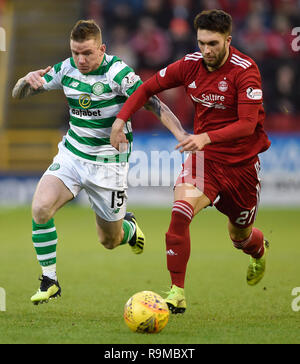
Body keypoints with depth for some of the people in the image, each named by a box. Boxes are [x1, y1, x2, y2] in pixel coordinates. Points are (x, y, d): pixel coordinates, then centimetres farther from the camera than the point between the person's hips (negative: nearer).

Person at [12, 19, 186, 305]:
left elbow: (153, 103, -15)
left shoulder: (118, 72, -16)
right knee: (40, 207, -23)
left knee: (109, 241, 7)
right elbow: (18, 94, 5)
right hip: (71, 154, 3)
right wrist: (28, 80, -20)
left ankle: (129, 226, 47)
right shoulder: (66, 69, -2)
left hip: (108, 162, -3)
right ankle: (49, 281, -8)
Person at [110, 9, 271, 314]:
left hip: (241, 161, -2)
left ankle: (259, 250, 56)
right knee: (181, 211, -26)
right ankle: (176, 294, -21)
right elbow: (148, 87, 8)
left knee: (240, 236, 16)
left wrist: (206, 137, -39)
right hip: (204, 155, 2)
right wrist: (121, 118, -5)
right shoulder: (190, 65, -6)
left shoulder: (245, 70, -20)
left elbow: (248, 124, -27)